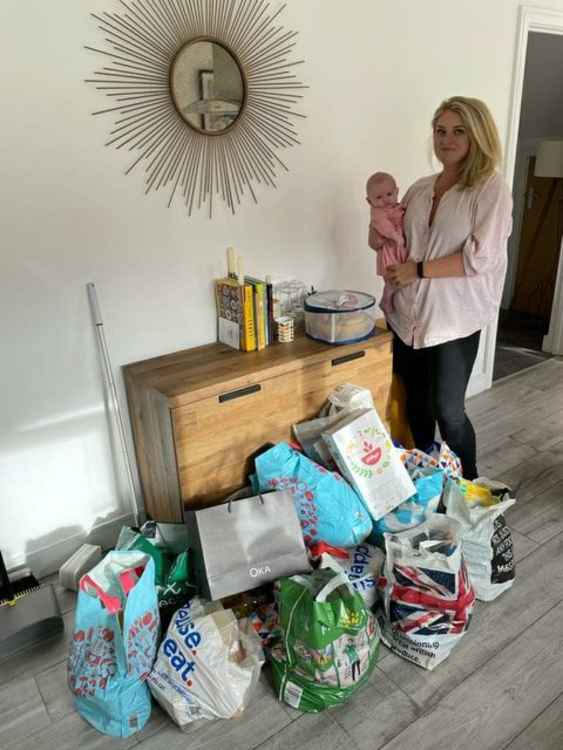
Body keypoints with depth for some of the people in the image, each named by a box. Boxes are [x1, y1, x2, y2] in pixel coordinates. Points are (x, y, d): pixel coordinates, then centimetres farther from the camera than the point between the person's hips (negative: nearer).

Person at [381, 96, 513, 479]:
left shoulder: (491, 188, -6)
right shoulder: (420, 188, 10)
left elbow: (481, 259, -16)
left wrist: (418, 270, -15)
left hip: (455, 318, -5)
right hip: (408, 314, 5)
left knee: (447, 410, 0)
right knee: (415, 404, 13)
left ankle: (468, 485, 25)